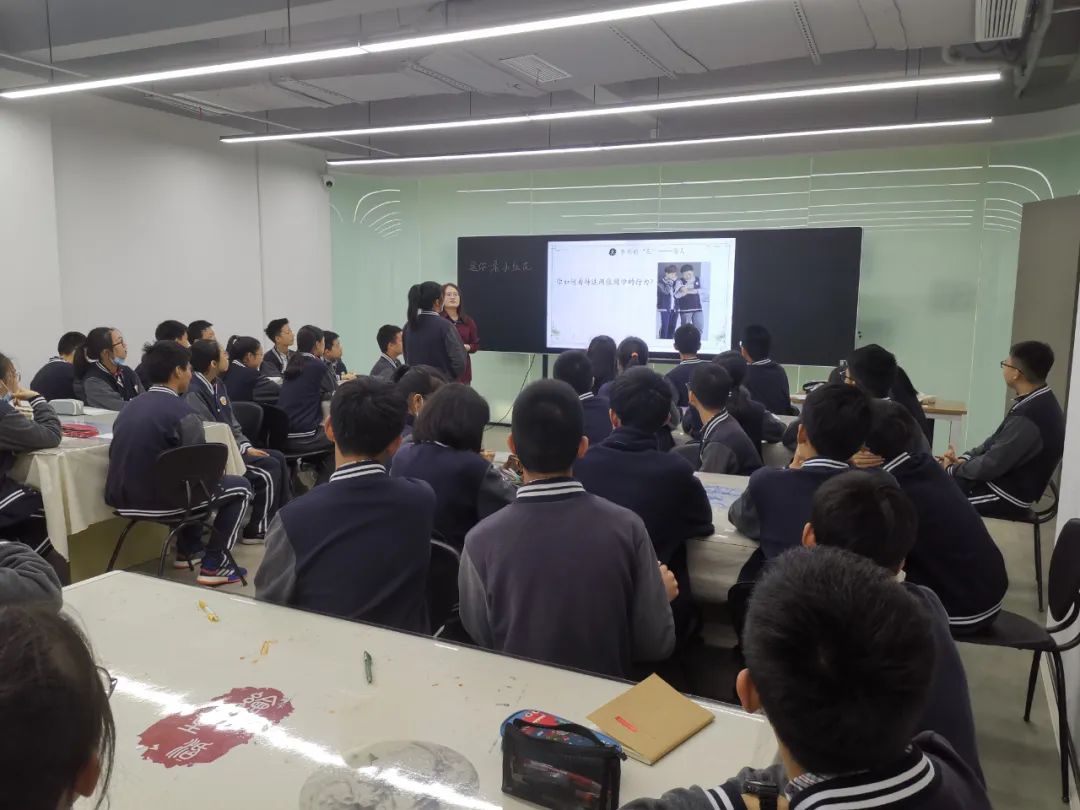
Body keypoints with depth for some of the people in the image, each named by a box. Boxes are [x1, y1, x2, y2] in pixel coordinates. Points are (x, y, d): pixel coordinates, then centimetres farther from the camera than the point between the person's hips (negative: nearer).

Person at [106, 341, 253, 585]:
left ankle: (188, 550, 41)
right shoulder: (182, 412, -16)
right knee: (241, 487, 10)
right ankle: (214, 564, 7)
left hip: (122, 497, 8)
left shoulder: (131, 406, 8)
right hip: (156, 499, -8)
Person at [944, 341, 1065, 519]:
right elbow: (996, 441, 13)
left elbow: (991, 465, -23)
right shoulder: (1037, 402, 3)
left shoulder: (1029, 418, -28)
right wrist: (964, 458, 1)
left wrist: (953, 468, -7)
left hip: (1006, 497, -9)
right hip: (1000, 478, 9)